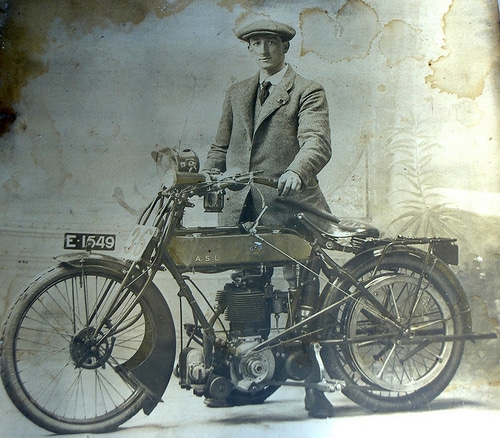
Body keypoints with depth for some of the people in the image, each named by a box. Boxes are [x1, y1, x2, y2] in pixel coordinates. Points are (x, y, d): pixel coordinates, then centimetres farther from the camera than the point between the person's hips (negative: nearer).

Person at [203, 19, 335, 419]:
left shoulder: (307, 92, 5)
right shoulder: (236, 94, 22)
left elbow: (317, 142, -11)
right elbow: (221, 147, 23)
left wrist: (296, 171, -32)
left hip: (287, 206, -4)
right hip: (242, 209, 5)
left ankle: (313, 384, 13)